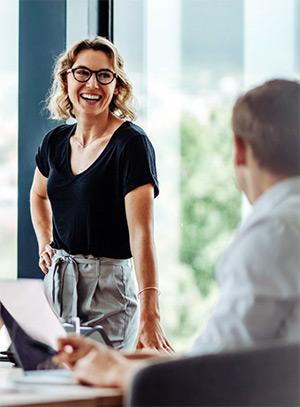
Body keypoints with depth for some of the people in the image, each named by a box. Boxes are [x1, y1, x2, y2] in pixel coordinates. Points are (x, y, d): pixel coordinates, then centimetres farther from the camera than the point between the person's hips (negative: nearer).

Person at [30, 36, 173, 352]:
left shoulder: (131, 143, -13)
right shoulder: (56, 142, 6)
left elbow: (141, 233, -24)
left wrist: (149, 316, -33)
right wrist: (45, 246, 12)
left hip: (109, 287, -6)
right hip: (58, 280, 6)